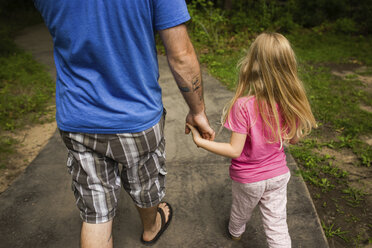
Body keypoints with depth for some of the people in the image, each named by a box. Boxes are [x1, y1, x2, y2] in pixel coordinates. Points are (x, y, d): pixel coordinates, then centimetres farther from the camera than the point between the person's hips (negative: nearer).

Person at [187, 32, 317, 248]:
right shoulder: (291, 104, -17)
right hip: (278, 174, 2)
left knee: (241, 213, 29)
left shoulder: (243, 106, -32)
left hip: (248, 179, -2)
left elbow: (235, 150, -26)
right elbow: (293, 139, -2)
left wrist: (201, 141, -19)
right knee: (277, 227, 19)